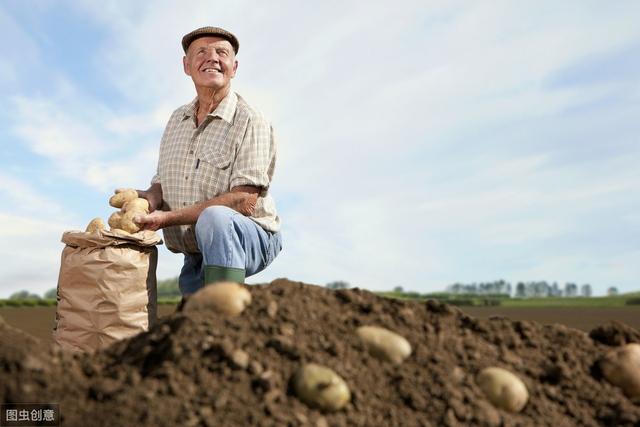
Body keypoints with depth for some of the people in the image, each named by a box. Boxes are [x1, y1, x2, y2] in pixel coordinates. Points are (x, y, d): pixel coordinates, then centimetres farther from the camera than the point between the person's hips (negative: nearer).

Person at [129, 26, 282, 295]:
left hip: (251, 238, -7)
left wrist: (168, 218, -24)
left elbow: (245, 201, -22)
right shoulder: (177, 120, 10)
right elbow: (162, 183, 13)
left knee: (214, 218, -37)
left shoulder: (250, 122, -13)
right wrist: (150, 197, -13)